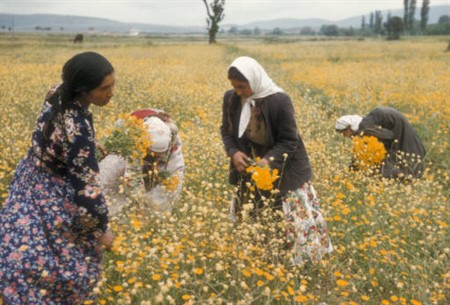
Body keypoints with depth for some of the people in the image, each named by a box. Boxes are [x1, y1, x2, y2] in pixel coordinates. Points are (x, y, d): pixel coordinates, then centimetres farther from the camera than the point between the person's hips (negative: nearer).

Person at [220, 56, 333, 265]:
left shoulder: (279, 101, -24)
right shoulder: (230, 99, -9)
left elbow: (289, 141, -18)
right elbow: (226, 131, 4)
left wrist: (269, 161, -33)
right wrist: (233, 153, -16)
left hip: (283, 174, -5)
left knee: (292, 222, 4)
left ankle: (306, 261, 23)